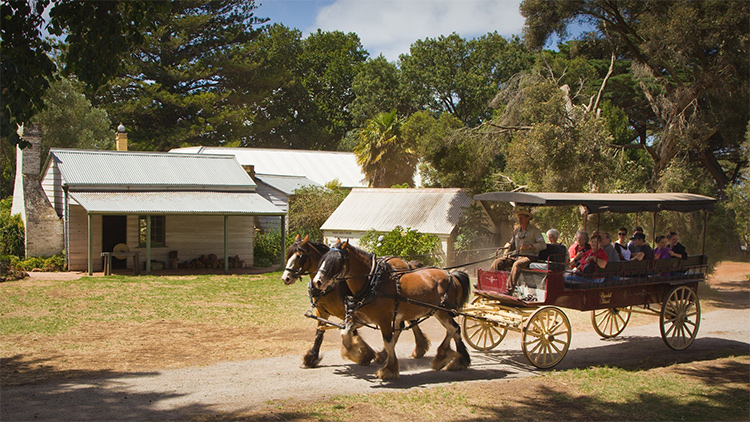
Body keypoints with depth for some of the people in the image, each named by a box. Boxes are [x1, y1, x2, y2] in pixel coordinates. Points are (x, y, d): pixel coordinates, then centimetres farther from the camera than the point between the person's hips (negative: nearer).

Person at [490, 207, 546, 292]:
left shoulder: (534, 230, -1)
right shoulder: (516, 230, 19)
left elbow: (543, 245, -9)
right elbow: (511, 243, 30)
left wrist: (529, 246, -20)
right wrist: (508, 246, 7)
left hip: (529, 257, -7)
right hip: (516, 255, 7)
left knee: (517, 264, -37)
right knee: (498, 262, -13)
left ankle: (509, 290, -41)